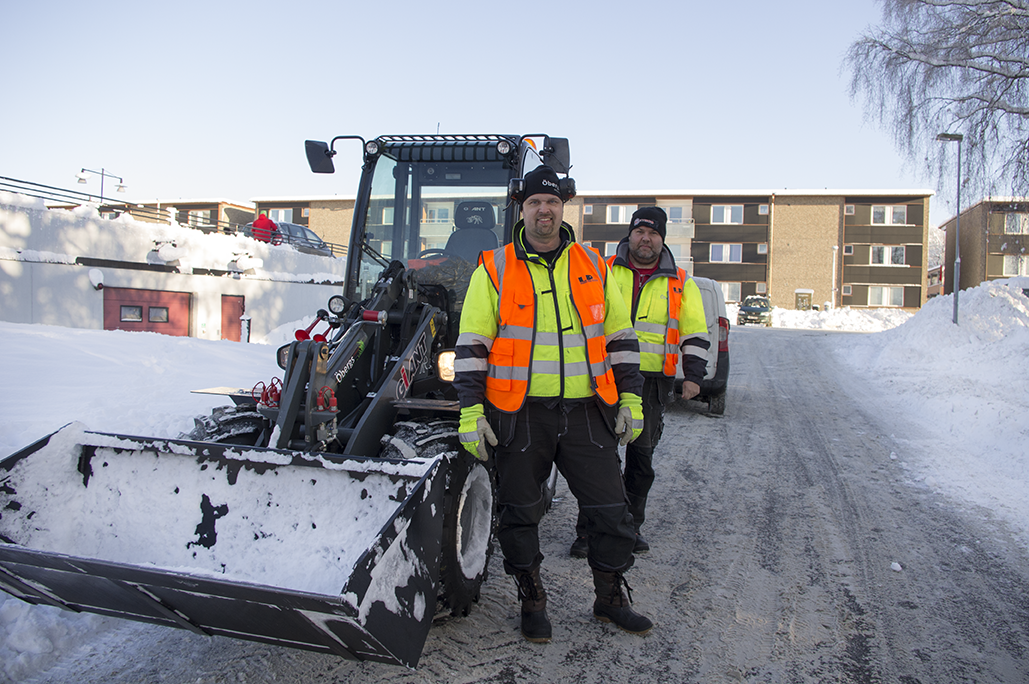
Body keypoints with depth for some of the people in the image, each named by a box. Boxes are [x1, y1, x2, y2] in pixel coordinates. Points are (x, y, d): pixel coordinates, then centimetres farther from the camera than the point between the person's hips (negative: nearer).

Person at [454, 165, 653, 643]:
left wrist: (630, 397, 8)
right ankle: (532, 601, 28)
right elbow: (471, 346, -2)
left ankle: (611, 599, 28)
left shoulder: (592, 267, 10)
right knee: (519, 514, 9)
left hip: (587, 412, 2)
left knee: (609, 509, 8)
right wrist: (471, 410, -8)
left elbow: (621, 337, 14)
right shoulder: (494, 270, 1)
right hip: (520, 413, -2)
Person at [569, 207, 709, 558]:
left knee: (641, 458, 10)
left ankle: (632, 526, 24)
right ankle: (588, 531, 7)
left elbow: (695, 335, 12)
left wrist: (693, 376, 0)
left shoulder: (680, 284, 10)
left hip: (651, 384, 2)